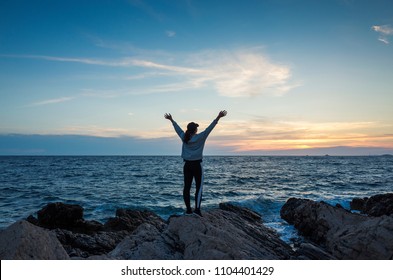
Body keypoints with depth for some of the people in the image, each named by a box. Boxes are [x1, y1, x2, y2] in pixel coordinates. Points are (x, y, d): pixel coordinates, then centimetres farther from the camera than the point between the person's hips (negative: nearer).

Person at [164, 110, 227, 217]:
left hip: (187, 165, 4)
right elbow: (210, 128, -13)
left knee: (187, 187, 5)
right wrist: (218, 118, -15)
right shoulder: (200, 137, -9)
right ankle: (197, 208, -7)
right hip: (197, 165, -4)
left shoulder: (184, 137, 2)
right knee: (199, 187, 2)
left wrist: (171, 120, 30)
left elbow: (177, 128, 15)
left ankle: (188, 209, 9)